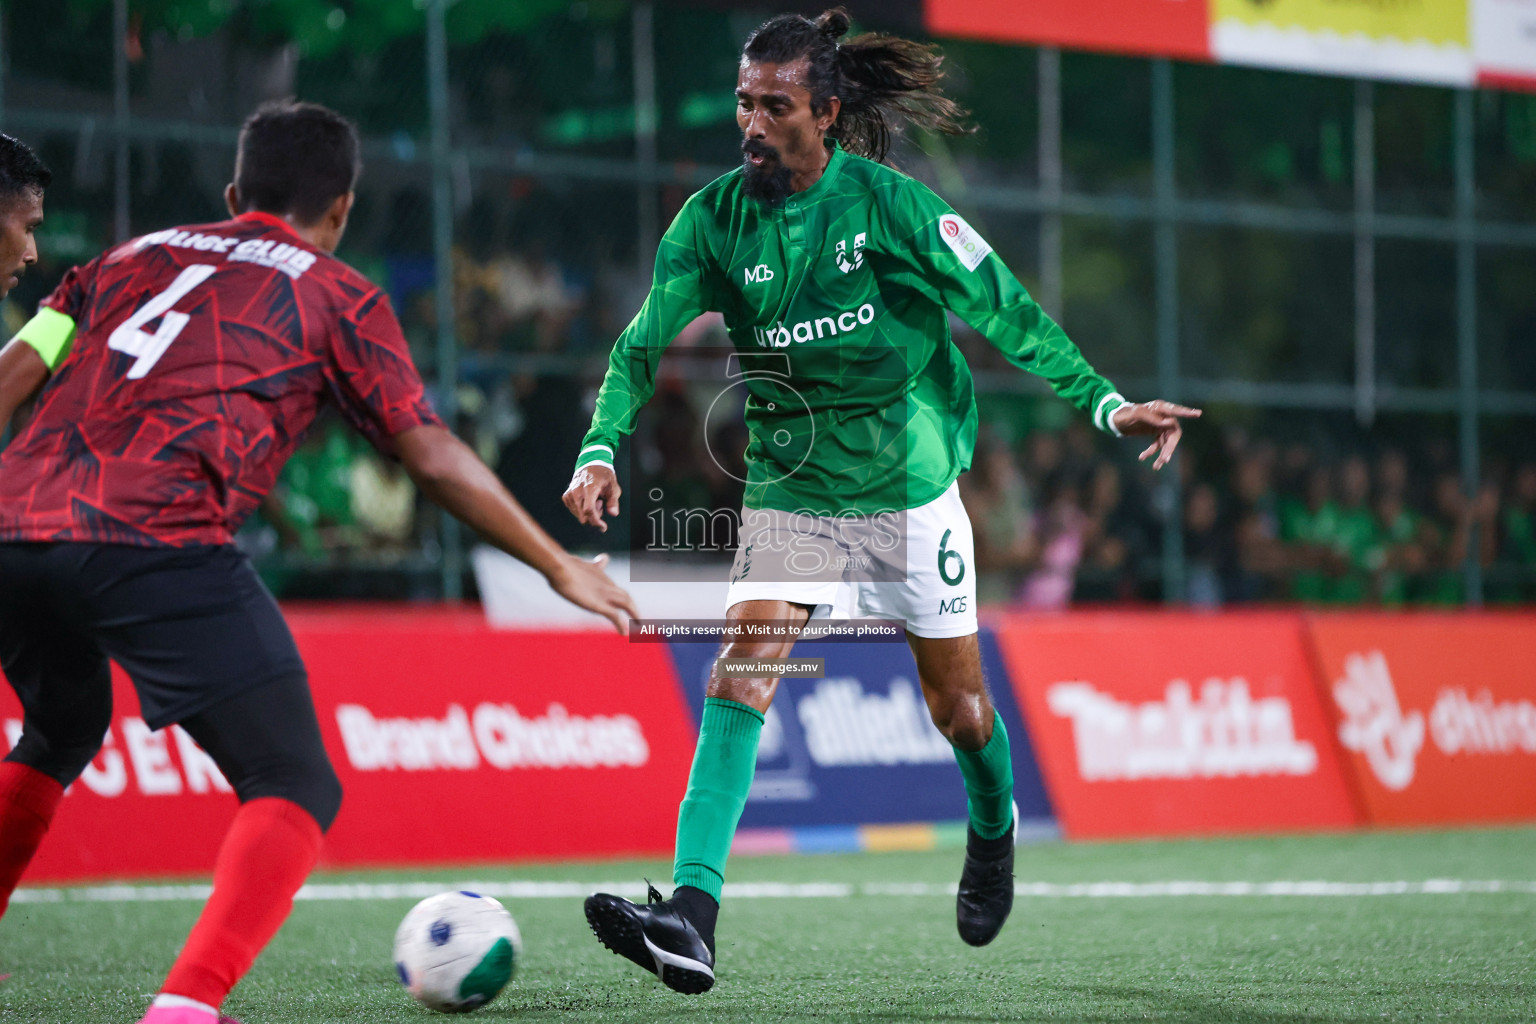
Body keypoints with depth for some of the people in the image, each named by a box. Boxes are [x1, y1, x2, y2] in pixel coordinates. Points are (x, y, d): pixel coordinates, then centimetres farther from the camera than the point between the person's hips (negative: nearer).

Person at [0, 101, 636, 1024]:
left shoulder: (134, 257, 28)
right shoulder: (333, 293, 16)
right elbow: (435, 460, 12)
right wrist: (561, 565, 20)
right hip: (158, 542, -6)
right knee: (296, 790, 1)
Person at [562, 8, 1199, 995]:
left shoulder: (886, 201, -15)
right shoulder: (714, 220, -8)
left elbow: (1004, 310, -8)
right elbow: (643, 345, -7)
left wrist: (1106, 403, -11)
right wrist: (602, 449, -24)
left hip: (910, 488, -1)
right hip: (789, 494, 1)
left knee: (958, 707, 9)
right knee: (740, 674, -18)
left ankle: (995, 828, 45)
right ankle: (691, 920, -28)